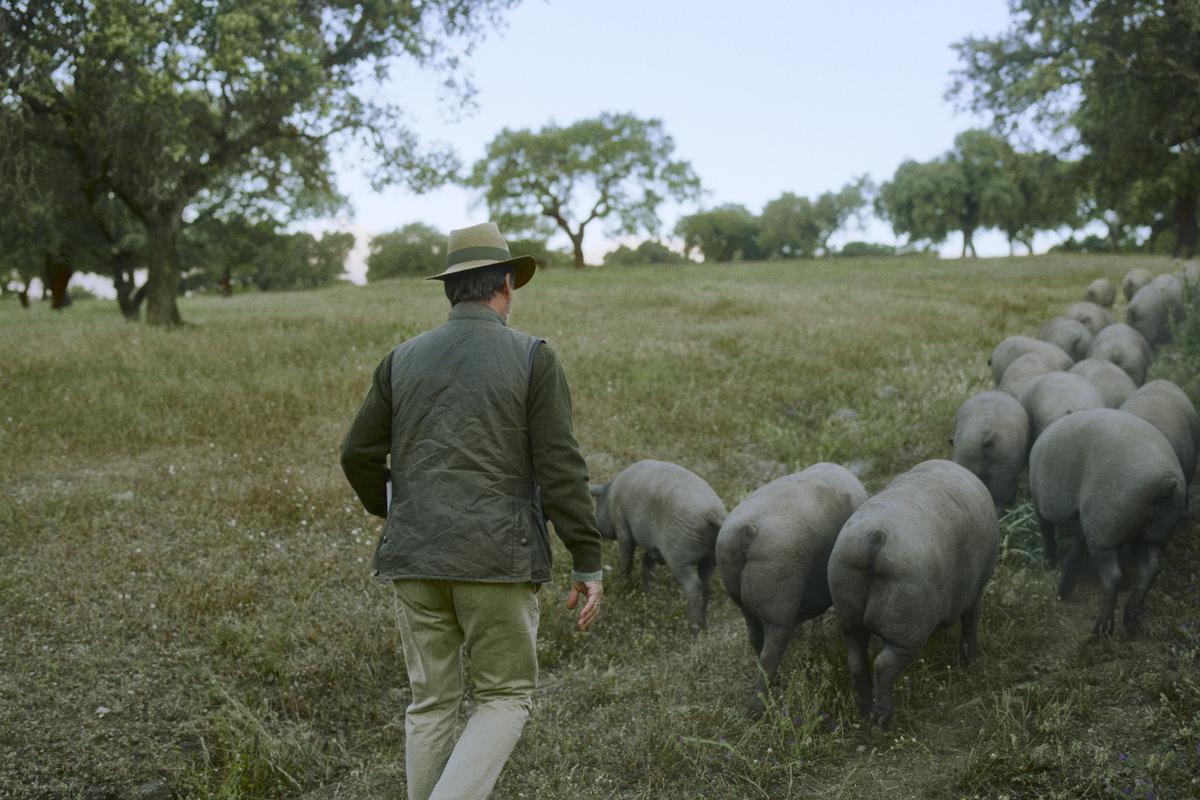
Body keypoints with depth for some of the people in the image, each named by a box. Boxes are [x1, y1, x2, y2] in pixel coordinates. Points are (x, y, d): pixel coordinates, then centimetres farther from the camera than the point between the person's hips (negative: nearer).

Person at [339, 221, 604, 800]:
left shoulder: (403, 359, 7)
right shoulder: (532, 358, -4)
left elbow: (358, 456, 10)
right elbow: (561, 469, -9)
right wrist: (588, 565, -4)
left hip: (416, 557, 4)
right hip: (497, 557, -4)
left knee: (431, 703, 14)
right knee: (505, 700, 9)